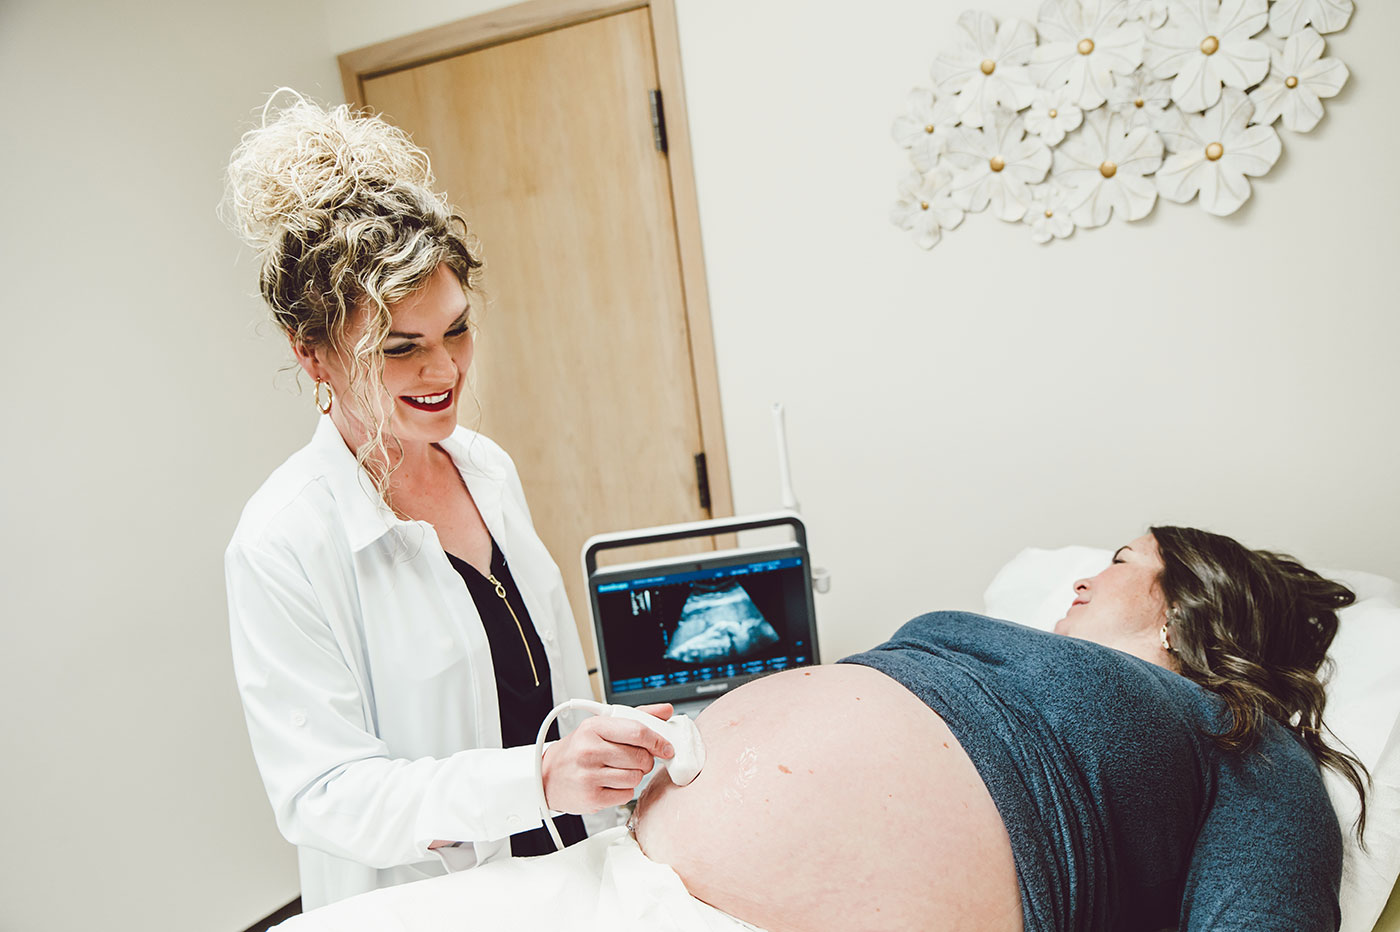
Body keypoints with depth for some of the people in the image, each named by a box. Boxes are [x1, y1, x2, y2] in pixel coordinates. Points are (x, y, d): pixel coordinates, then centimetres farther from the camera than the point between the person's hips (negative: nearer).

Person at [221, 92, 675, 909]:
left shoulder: (488, 466, -2)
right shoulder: (283, 544, -23)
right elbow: (325, 795, -25)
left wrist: (601, 764, 12)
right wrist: (538, 778, -36)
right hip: (426, 903, -5)